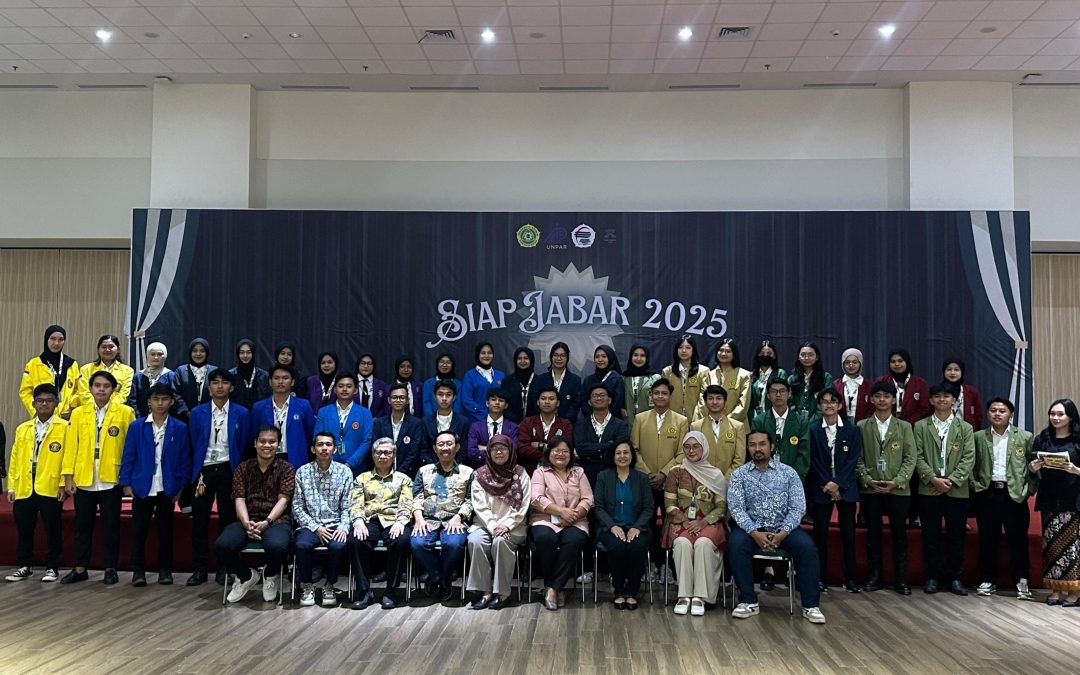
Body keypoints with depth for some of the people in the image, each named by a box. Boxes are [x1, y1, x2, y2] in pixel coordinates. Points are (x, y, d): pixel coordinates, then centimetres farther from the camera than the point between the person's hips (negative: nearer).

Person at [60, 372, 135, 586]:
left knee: (111, 526, 4)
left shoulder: (125, 413, -1)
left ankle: (111, 569, 15)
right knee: (82, 525, 10)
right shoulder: (78, 413, 7)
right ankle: (80, 568, 21)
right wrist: (68, 476, 0)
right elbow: (71, 446, 5)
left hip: (111, 480, -2)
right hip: (83, 480, 3)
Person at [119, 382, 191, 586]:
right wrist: (126, 483, -3)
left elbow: (185, 459, 3)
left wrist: (181, 487, -1)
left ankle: (165, 570, 18)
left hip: (168, 489, 0)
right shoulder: (136, 427, 2)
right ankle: (138, 570, 12)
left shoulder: (180, 428, 1)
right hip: (142, 487, 0)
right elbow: (128, 457, 2)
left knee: (165, 531, 8)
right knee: (139, 531, 3)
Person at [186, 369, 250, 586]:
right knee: (199, 521, 3)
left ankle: (224, 569, 14)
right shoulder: (197, 413, 5)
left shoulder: (241, 414, 2)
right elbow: (193, 446, 6)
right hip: (203, 470, 1)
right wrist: (196, 473, 1)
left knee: (228, 520, 4)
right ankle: (199, 569, 12)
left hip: (228, 471, -1)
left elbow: (244, 447, 3)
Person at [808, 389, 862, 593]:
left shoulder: (852, 430, 5)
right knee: (820, 534, 0)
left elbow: (853, 460, -2)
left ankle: (850, 578, 8)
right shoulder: (813, 430, 3)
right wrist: (827, 486, -9)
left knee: (848, 534, 1)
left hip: (845, 489, 0)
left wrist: (837, 484, -11)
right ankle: (820, 578, 7)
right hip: (821, 489, 0)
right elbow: (813, 461, -1)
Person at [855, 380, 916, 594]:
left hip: (898, 489, 0)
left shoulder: (904, 427, 7)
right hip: (870, 489, 0)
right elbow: (858, 458, 3)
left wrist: (897, 481, -11)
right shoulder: (862, 427, 6)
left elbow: (910, 459, 1)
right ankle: (875, 576, 15)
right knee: (873, 534, 6)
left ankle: (901, 578, 12)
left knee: (899, 535, 4)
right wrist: (868, 480, -11)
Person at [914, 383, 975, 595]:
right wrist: (933, 479, -12)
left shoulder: (965, 428, 9)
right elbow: (918, 457, 0)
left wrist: (952, 480, -11)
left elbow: (969, 458, 0)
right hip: (929, 490, 0)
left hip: (957, 490, 0)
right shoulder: (920, 426, 7)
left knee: (956, 536, 4)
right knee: (931, 536, 3)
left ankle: (954, 578, 15)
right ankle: (932, 577, 11)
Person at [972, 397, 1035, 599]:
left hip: (1015, 495, -1)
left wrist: (1029, 489, -2)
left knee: (1018, 540, 1)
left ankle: (1021, 581, 11)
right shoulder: (978, 437, 7)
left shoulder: (1025, 437, 4)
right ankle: (987, 580, 14)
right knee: (988, 540, 5)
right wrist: (975, 485, 1)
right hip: (987, 493, 1)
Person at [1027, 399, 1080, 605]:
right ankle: (1056, 589, 12)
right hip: (1049, 499, 4)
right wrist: (1033, 466, -8)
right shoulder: (1043, 438, 9)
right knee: (1052, 543, 5)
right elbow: (1031, 466, 12)